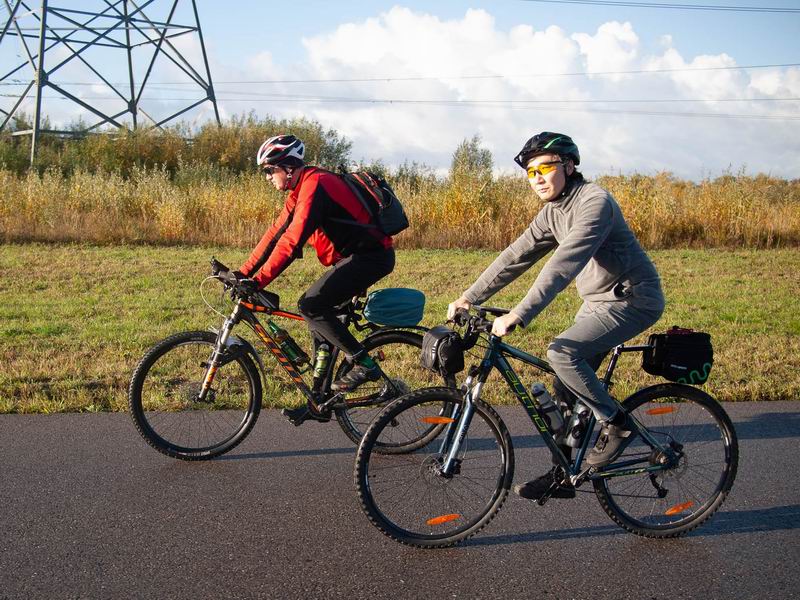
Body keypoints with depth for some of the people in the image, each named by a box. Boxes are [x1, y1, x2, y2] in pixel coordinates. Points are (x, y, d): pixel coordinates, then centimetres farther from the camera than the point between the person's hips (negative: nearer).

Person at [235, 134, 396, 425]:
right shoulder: (300, 191, 12)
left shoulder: (315, 185, -19)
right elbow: (276, 234, 13)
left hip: (371, 256, -10)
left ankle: (363, 364, -9)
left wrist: (258, 281, -27)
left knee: (311, 305, -19)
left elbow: (292, 241, -26)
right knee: (318, 313, 8)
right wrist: (243, 273, 8)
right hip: (355, 256, 10)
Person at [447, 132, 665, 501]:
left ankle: (616, 423, -8)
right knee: (567, 389, 6)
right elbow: (516, 256, 6)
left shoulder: (594, 202, -22)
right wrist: (470, 297, -1)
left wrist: (518, 316, -39)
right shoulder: (553, 213, 6)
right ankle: (561, 476, 17)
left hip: (633, 300, -9)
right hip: (597, 301, 9)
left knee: (562, 352, -26)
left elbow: (563, 264, -33)